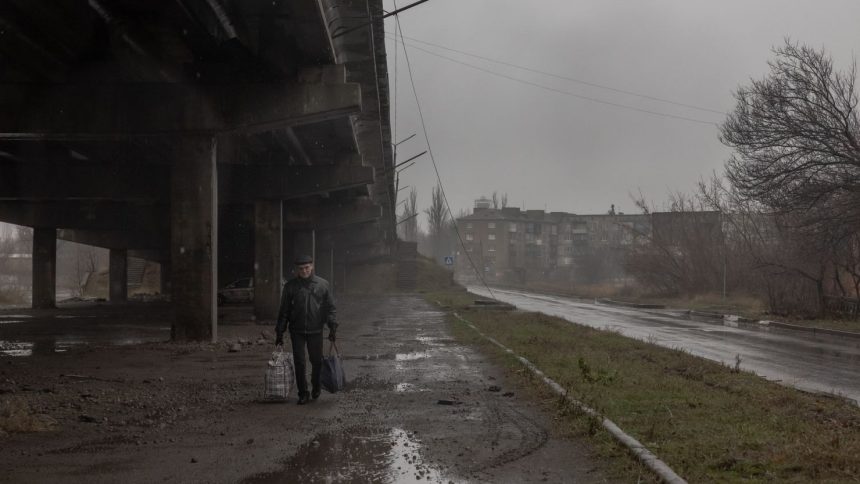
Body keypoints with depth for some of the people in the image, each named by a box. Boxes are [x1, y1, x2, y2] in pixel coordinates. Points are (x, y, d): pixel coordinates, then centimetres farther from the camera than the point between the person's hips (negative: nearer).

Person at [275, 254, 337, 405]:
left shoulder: (322, 284, 2)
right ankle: (303, 394, 9)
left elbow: (330, 308, 4)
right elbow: (284, 310, 6)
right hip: (297, 331, 0)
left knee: (317, 361, 7)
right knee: (299, 363, -2)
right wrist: (280, 332, 3)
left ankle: (316, 388, 30)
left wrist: (333, 327, -7)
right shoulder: (290, 286, 2)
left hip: (315, 330, 0)